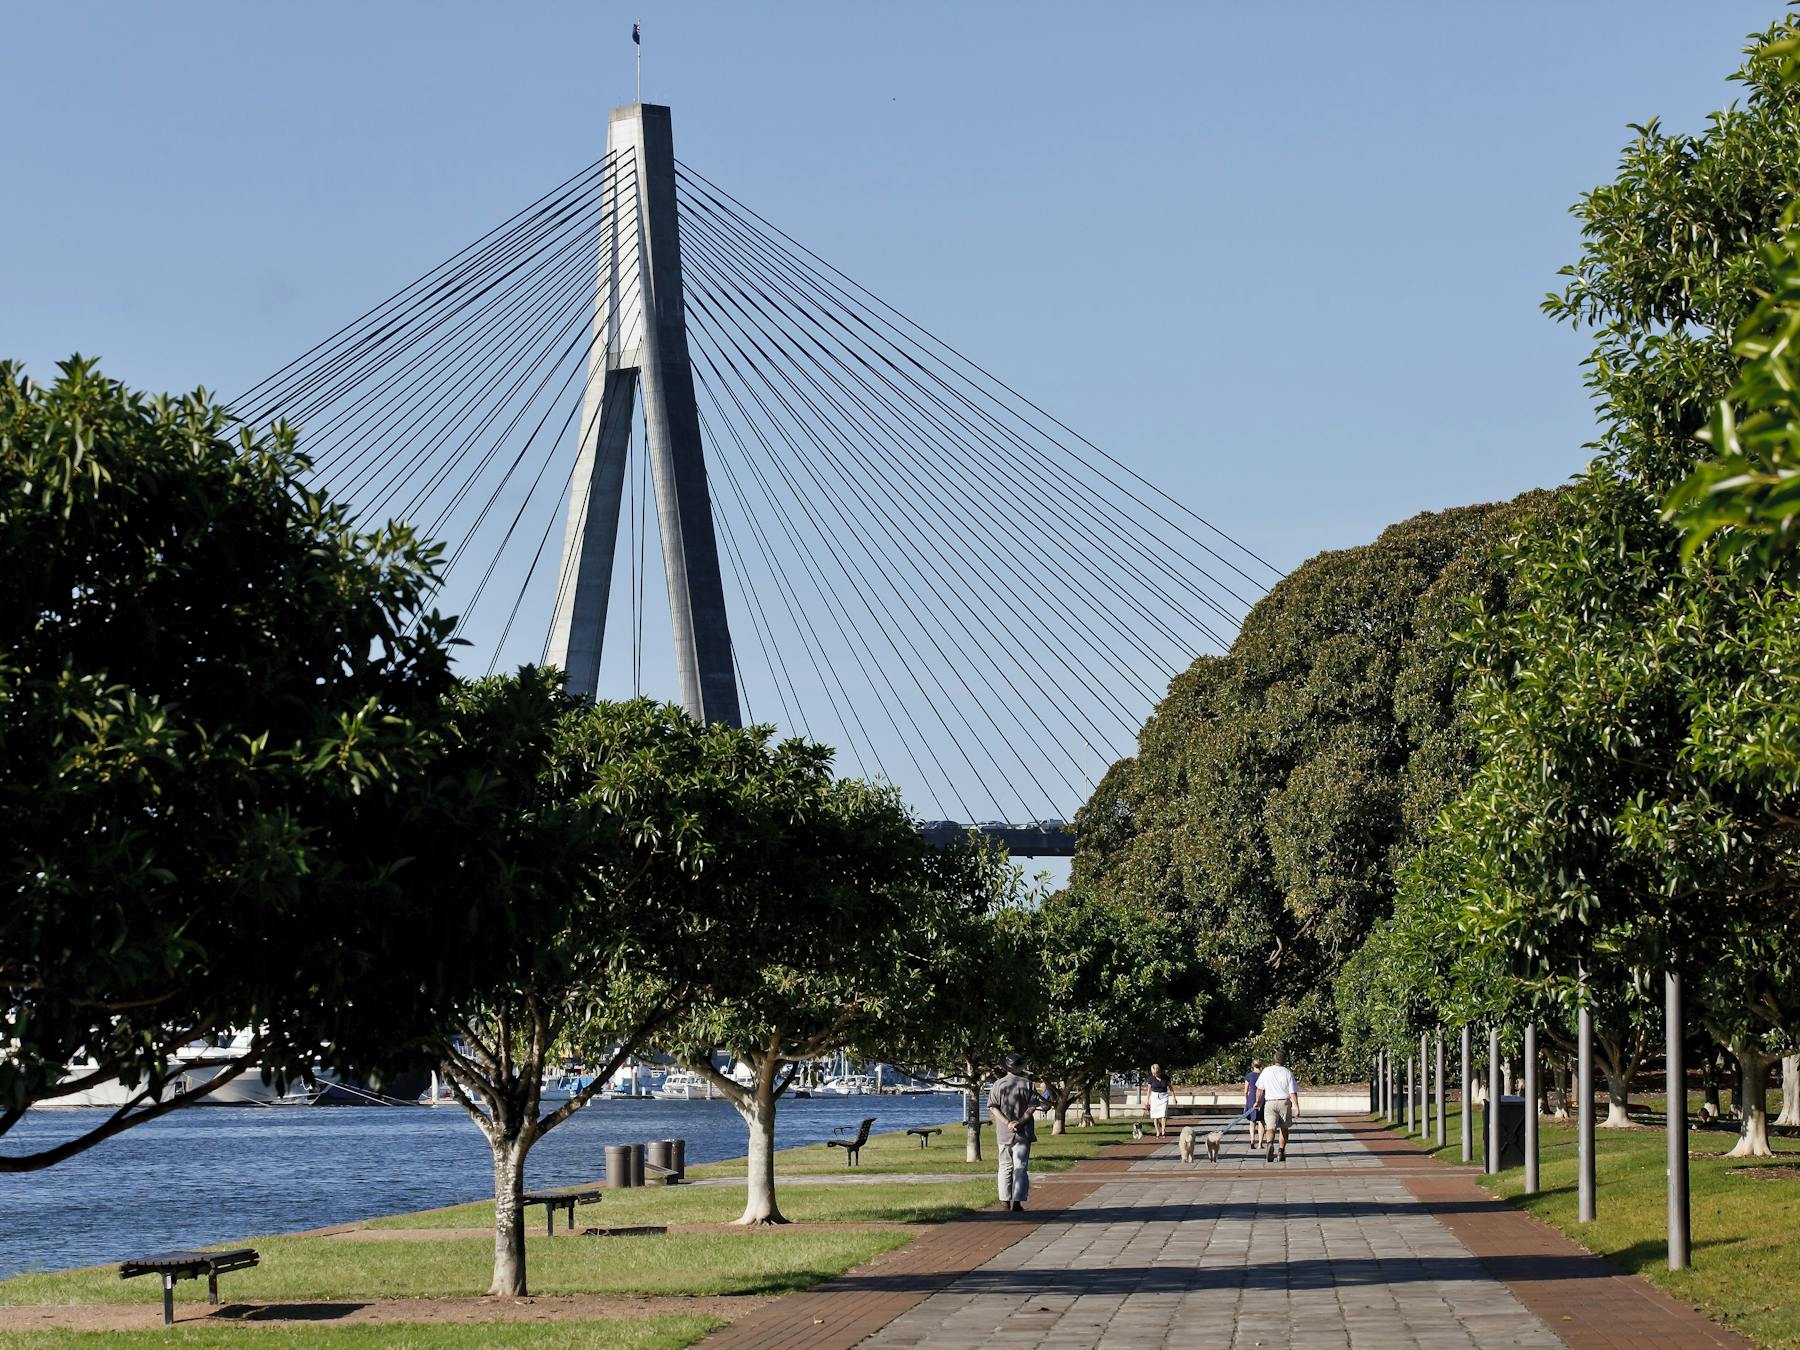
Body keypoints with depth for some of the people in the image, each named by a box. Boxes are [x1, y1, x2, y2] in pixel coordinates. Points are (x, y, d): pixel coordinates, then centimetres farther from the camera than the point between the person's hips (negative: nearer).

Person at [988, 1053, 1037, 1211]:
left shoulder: (998, 1085, 3)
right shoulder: (1028, 1084, -1)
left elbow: (993, 1107, -4)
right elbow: (1032, 1106, -8)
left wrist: (1007, 1123, -12)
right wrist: (1020, 1122, -13)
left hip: (1003, 1133, 2)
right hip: (1023, 1133, -2)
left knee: (1005, 1167, 12)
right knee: (1021, 1167, -2)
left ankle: (1005, 1200, 12)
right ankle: (1017, 1201, -10)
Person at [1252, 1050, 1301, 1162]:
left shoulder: (1266, 1071, 1)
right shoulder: (1288, 1074, -2)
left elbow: (1260, 1089, 5)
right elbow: (1293, 1093, -7)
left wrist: (1258, 1102, 19)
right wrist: (1296, 1108, -6)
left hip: (1270, 1103, 0)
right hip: (1284, 1102, 0)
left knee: (1270, 1128, -6)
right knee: (1284, 1128, 15)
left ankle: (1270, 1144, -34)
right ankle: (1282, 1152, 16)